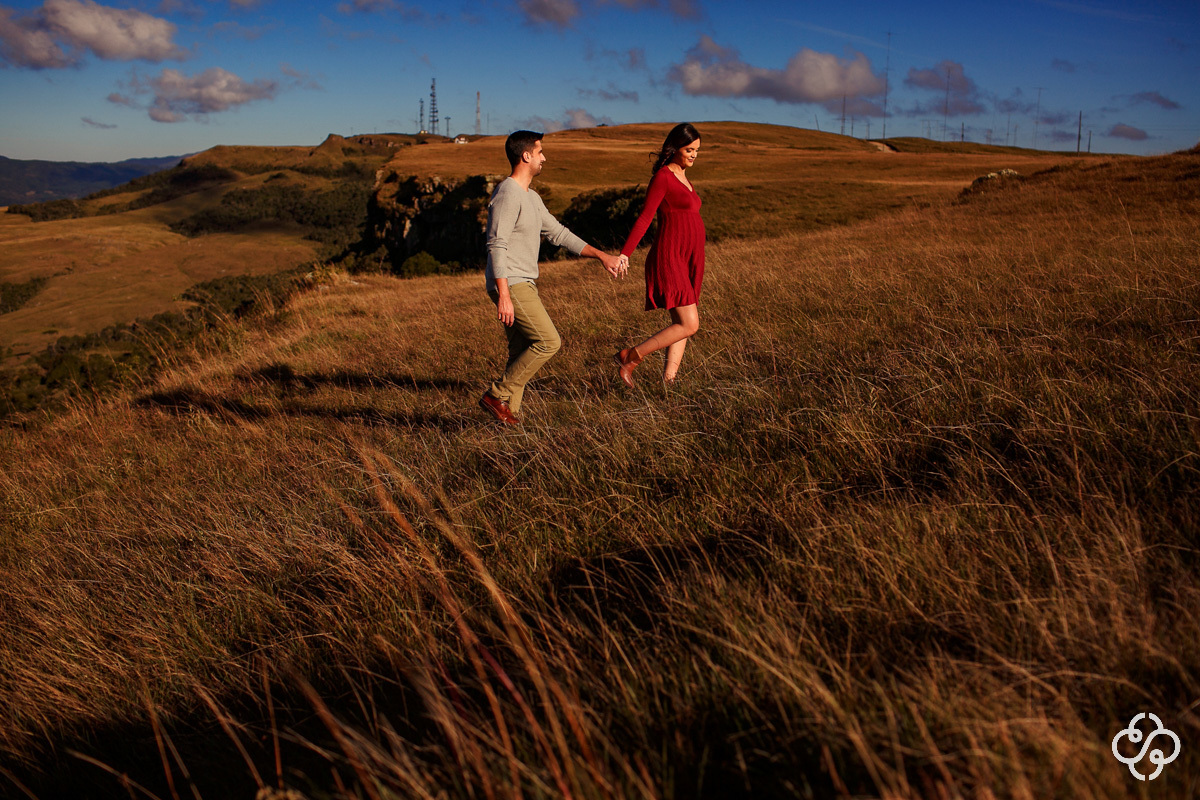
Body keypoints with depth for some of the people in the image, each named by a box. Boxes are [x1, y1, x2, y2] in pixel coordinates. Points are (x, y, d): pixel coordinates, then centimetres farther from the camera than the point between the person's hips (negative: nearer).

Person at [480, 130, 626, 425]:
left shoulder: (531, 198, 18)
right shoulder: (507, 194, -13)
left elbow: (559, 234, 22)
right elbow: (496, 246, -19)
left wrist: (602, 256, 18)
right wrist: (504, 296, -26)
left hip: (523, 285, 10)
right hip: (511, 285, -10)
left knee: (521, 352, 8)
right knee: (548, 342, -12)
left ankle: (509, 412, 12)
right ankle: (496, 395, -6)